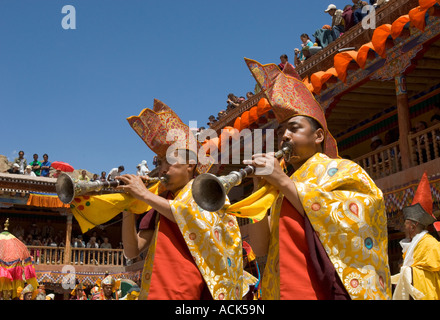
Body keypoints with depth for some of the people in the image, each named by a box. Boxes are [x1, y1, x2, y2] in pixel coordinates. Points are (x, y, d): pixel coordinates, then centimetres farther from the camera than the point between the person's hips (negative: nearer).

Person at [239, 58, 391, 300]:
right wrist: (263, 193, -6)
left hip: (328, 291, -4)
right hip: (284, 291, 5)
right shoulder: (278, 188, 14)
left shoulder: (343, 171, 2)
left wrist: (284, 181, -14)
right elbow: (260, 248, 5)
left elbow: (345, 226, -16)